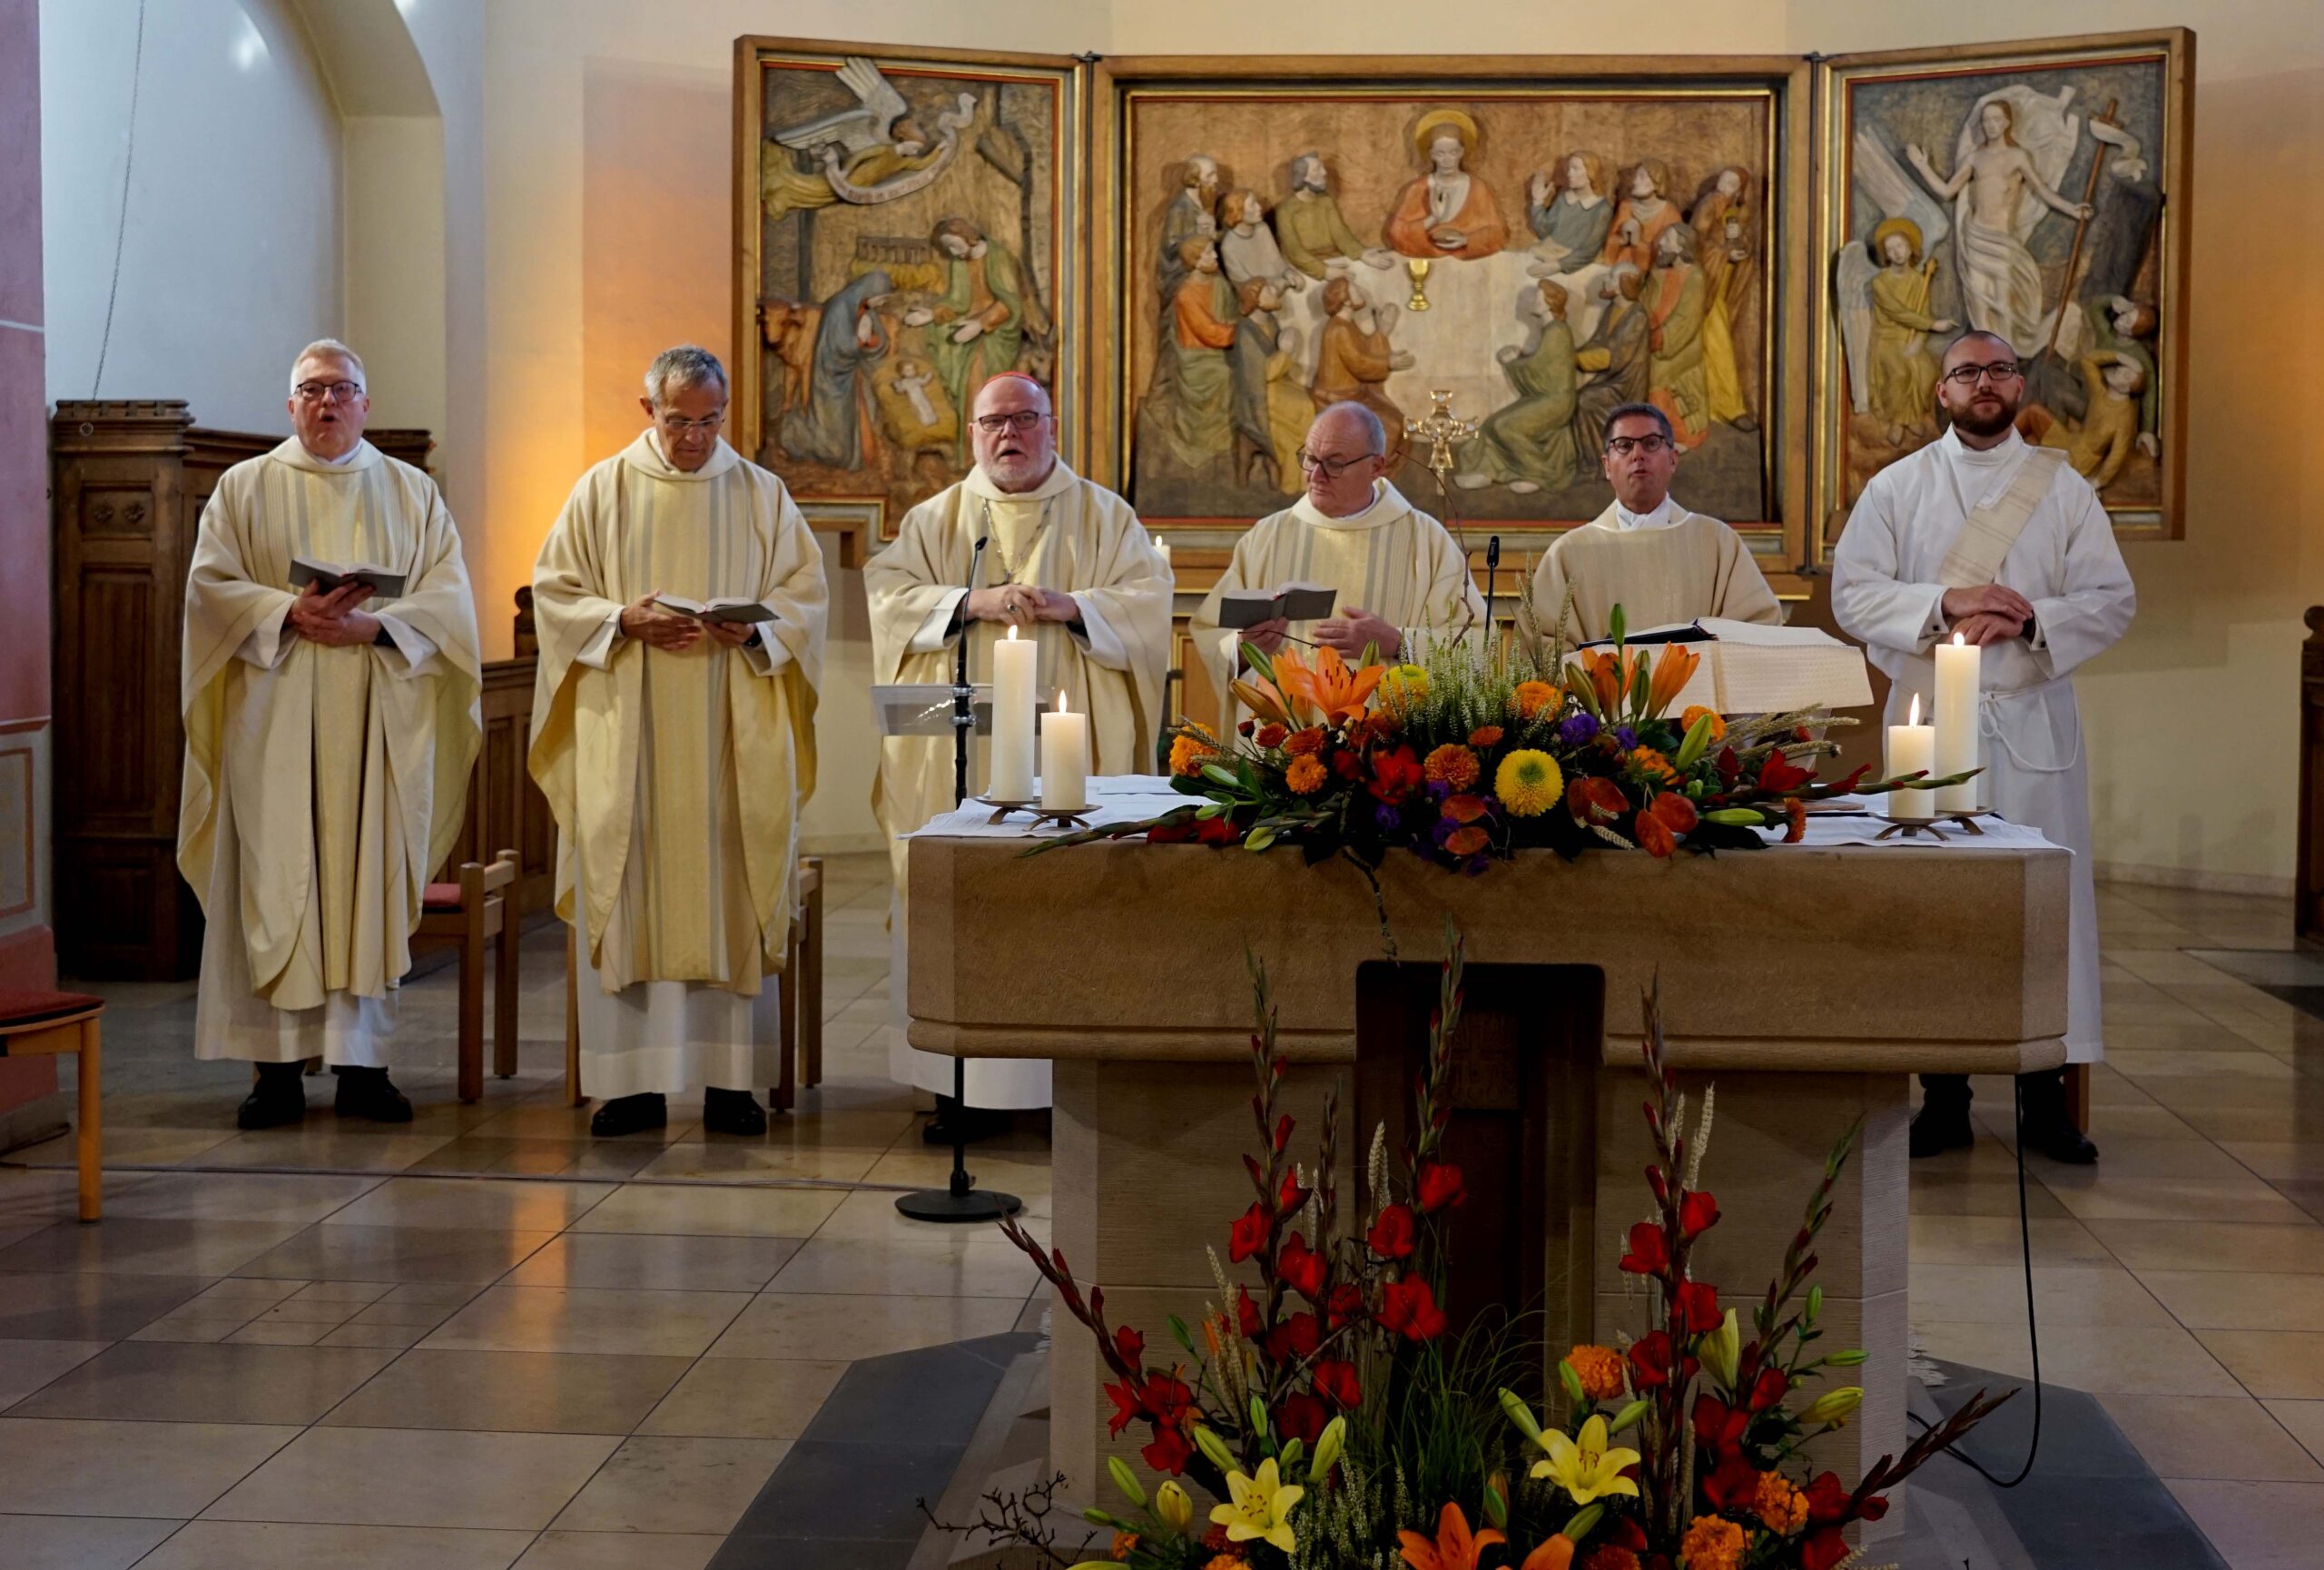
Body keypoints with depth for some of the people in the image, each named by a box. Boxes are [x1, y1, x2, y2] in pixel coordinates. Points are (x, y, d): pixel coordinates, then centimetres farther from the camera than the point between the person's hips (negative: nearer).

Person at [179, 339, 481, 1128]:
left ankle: (361, 1061, 3)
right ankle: (278, 1065, 0)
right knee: (275, 882, -4)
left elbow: (448, 595, 4)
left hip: (380, 716, 1)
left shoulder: (413, 492, 12)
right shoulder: (245, 487, 11)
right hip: (274, 717, -1)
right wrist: (290, 612, -15)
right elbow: (209, 584, 1)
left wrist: (376, 625, -14)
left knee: (371, 878, -1)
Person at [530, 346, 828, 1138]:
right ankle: (632, 1080, 3)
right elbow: (554, 590, 5)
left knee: (731, 893, -1)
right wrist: (623, 619, -12)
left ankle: (729, 1079, 4)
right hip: (625, 731, 0)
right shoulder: (601, 491, 7)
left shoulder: (762, 494, 8)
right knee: (626, 894, -2)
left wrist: (754, 626, -13)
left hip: (732, 735, 0)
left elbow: (806, 595, 7)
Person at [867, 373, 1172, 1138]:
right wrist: (972, 602, -14)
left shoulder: (1103, 516, 10)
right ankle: (964, 1088, 3)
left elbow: (1147, 600, 0)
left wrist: (1069, 605, -16)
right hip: (959, 753, 1)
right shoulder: (934, 520, 13)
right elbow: (888, 594, 0)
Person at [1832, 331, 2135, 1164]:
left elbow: (2112, 598, 4)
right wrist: (1946, 603, -14)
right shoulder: (1897, 487, 9)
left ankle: (2045, 1094, 6)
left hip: (2033, 719, 1)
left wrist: (2034, 621, -14)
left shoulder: (2065, 490, 10)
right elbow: (1853, 591, 0)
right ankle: (1944, 1093, 7)